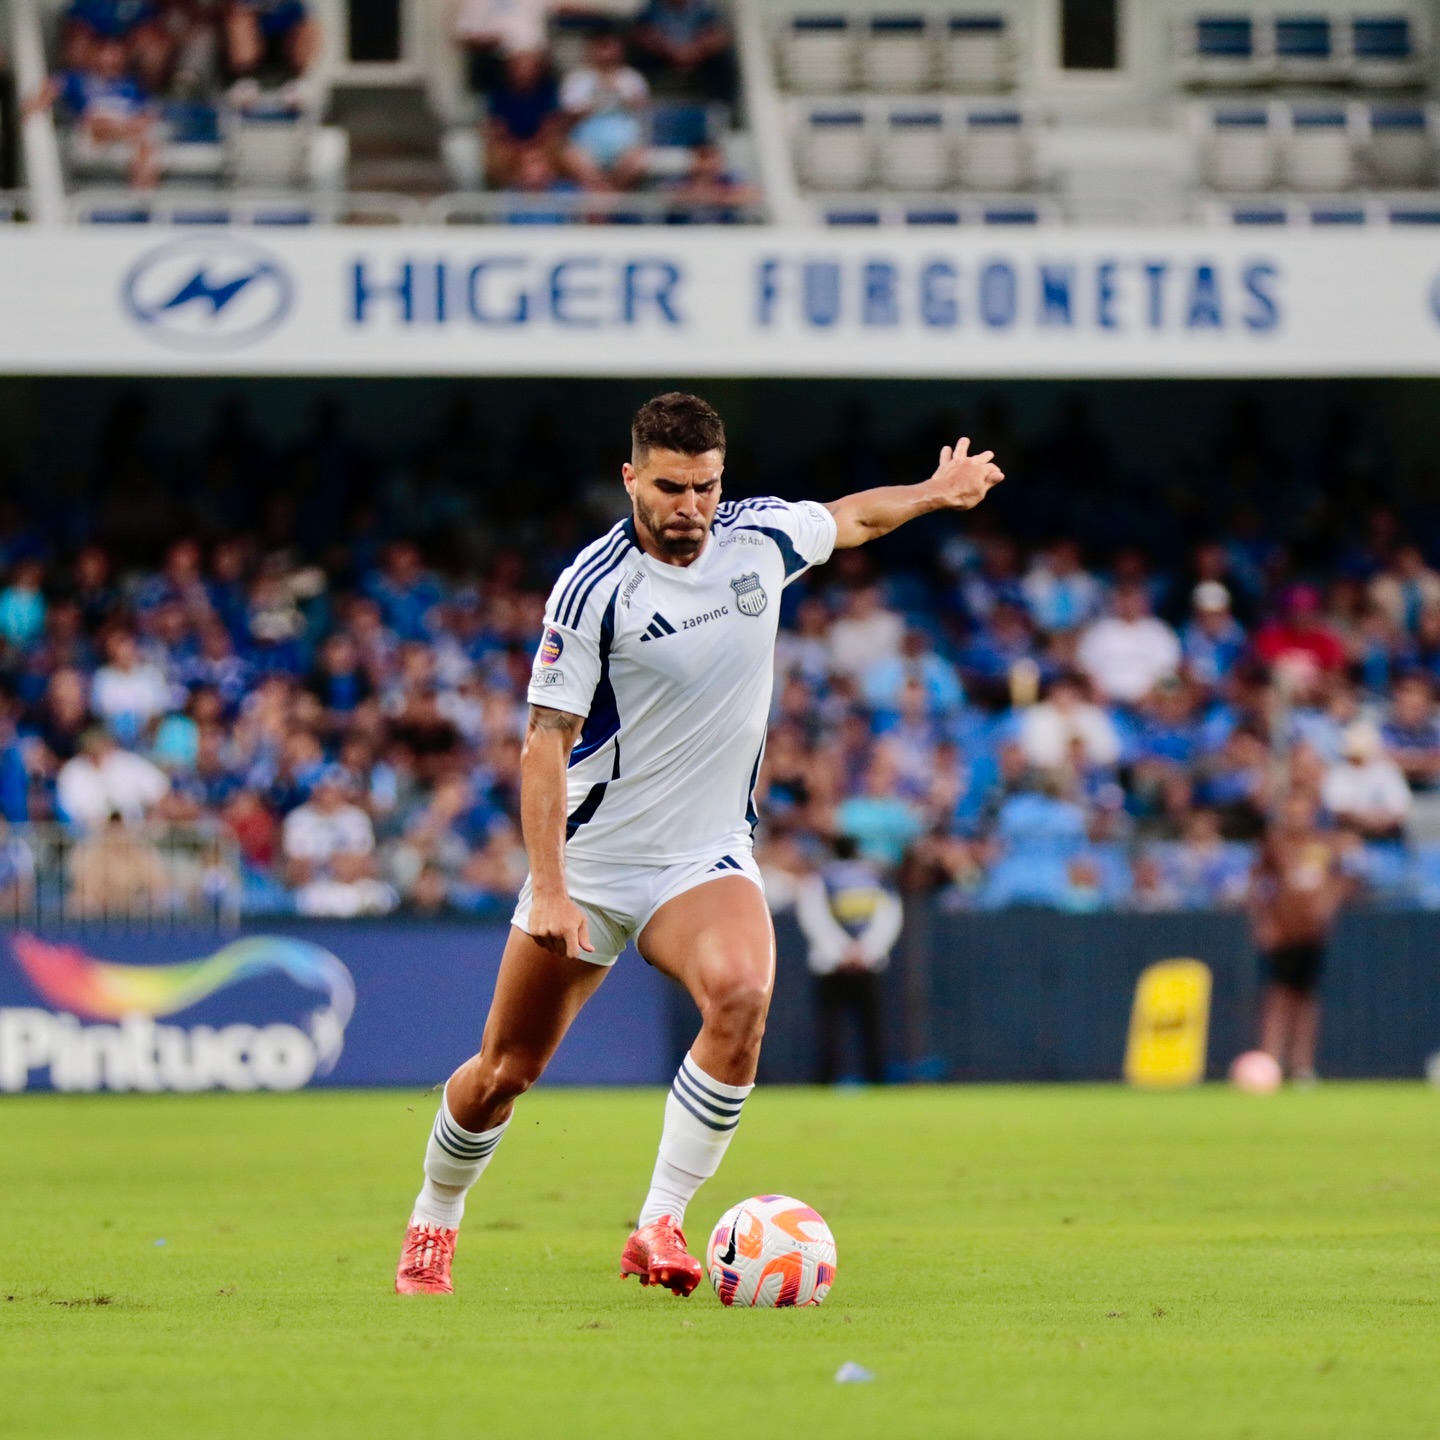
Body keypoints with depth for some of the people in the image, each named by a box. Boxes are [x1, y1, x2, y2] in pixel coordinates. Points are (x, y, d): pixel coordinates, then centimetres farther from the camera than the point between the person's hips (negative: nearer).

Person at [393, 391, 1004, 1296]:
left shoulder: (760, 537, -3)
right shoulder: (595, 586, -17)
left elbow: (849, 518, 22)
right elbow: (547, 740, -17)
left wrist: (934, 492, 33)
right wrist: (548, 889, -25)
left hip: (708, 855, 2)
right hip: (593, 857, -2)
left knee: (742, 994, -30)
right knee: (505, 1073, 5)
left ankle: (661, 1226, -25)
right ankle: (435, 1220, 34)